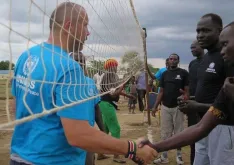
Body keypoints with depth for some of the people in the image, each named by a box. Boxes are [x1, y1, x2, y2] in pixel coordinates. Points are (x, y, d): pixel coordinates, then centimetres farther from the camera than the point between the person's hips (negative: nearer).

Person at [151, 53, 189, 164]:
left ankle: (179, 155, 18)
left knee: (178, 132, 5)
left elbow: (187, 90, -5)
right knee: (165, 133, 7)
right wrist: (155, 106, 4)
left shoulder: (183, 73, -2)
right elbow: (161, 91, 10)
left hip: (178, 107, -4)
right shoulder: (164, 74, 10)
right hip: (165, 107, 4)